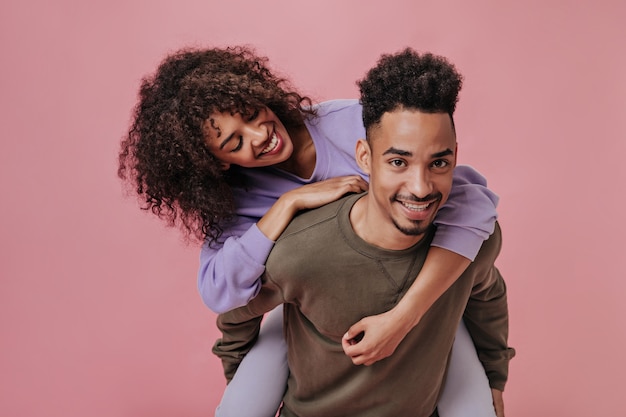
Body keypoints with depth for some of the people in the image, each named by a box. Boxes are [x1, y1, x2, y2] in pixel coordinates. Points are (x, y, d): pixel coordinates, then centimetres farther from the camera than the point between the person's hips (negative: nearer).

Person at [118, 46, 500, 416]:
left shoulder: (353, 122, -29)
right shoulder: (237, 193, -18)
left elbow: (472, 202, -36)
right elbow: (219, 294, -31)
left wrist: (402, 318, -42)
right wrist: (291, 202, -37)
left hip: (424, 288, -1)